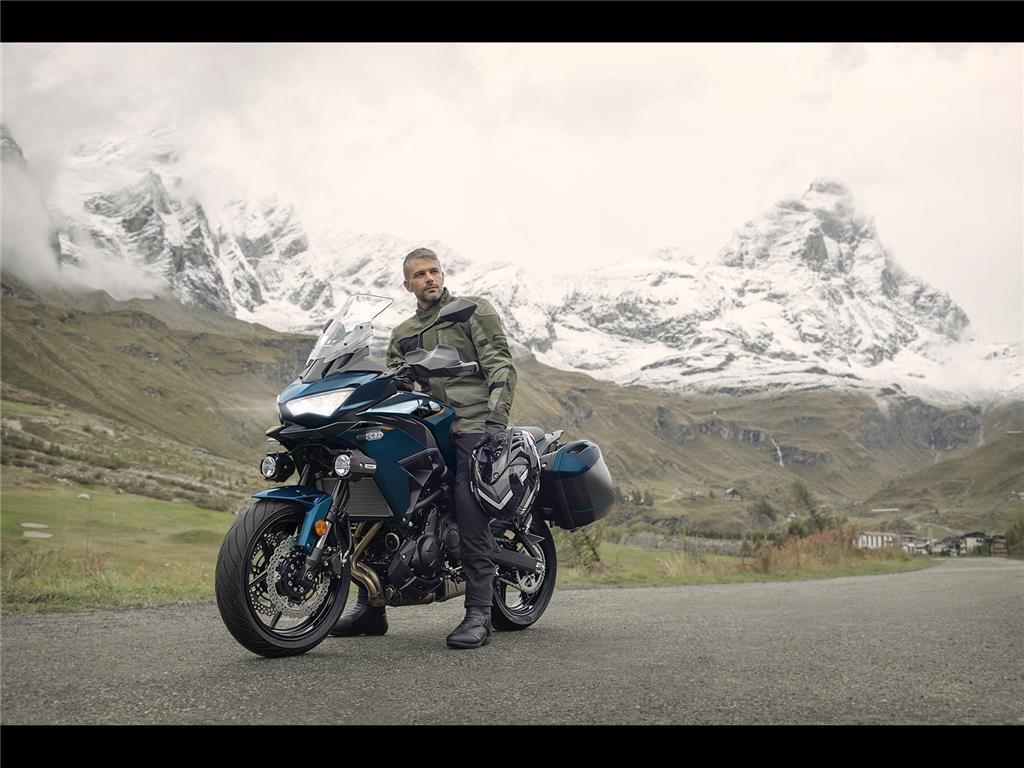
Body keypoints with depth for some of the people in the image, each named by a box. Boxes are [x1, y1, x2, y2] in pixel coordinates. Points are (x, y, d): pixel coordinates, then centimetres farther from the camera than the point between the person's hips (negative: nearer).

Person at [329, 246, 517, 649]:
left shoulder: (474, 309, 10)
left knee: (471, 513, -20)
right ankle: (369, 605, 2)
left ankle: (478, 615, -15)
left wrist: (496, 418, -14)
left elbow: (500, 364, 0)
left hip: (474, 422, -5)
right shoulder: (403, 334, 26)